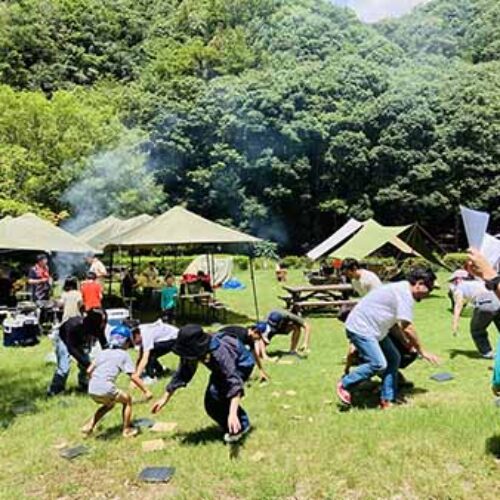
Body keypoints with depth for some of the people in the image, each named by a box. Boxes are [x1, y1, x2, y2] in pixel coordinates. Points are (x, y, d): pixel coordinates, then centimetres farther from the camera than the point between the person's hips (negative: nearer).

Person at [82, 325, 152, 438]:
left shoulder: (103, 353, 21)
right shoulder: (124, 354, 4)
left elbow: (89, 371, 19)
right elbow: (133, 377, -3)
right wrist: (146, 391, 3)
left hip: (91, 390, 6)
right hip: (106, 390, -6)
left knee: (109, 404, 32)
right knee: (127, 399, 18)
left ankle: (89, 426, 28)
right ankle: (127, 430, 22)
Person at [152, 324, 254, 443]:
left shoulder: (219, 352, -43)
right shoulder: (191, 353, -22)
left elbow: (234, 381, -50)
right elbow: (182, 374, -5)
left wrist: (232, 414, -60)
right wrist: (165, 398, -2)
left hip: (241, 364, -7)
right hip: (222, 368, 7)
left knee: (216, 393, -25)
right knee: (210, 403, -2)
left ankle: (241, 424, -7)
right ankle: (230, 428, 21)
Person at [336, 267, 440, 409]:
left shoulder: (402, 289, 13)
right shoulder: (405, 294, -19)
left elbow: (397, 325, 24)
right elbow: (407, 328, -22)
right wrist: (422, 351, -11)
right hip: (360, 328, -11)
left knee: (394, 359, 9)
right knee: (378, 364, -18)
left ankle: (387, 400, 14)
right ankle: (344, 385, -1)